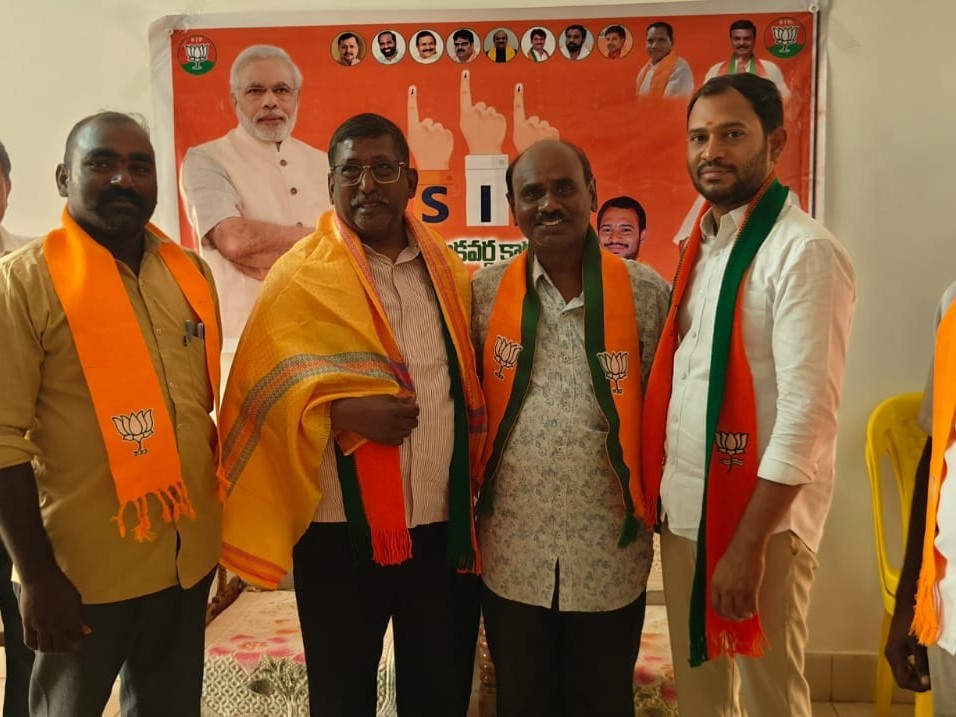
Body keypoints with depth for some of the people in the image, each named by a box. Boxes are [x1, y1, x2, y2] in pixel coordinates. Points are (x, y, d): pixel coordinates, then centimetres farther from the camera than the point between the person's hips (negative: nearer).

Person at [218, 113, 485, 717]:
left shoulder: (449, 271, 8)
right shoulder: (302, 275, -3)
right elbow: (263, 382, -8)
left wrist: (477, 486, 8)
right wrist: (344, 409, -22)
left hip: (445, 525, 3)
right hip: (342, 530, -3)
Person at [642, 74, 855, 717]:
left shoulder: (805, 253, -14)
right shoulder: (701, 244, 10)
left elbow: (807, 413, -20)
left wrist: (749, 543, -20)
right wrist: (659, 490, 7)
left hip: (759, 516, -7)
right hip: (683, 507, 7)